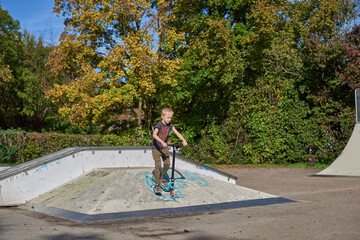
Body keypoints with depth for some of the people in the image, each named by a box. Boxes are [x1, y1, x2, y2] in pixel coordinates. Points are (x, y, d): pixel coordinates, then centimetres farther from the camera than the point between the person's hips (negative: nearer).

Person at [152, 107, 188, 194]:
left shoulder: (170, 125, -1)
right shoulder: (159, 124, -20)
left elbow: (177, 133, -5)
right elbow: (154, 135, -34)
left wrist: (184, 140, -21)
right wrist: (162, 142, -47)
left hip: (164, 148, 6)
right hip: (156, 148, -6)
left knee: (167, 164, 1)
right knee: (158, 165, -13)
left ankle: (161, 178, 25)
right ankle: (157, 184, -5)